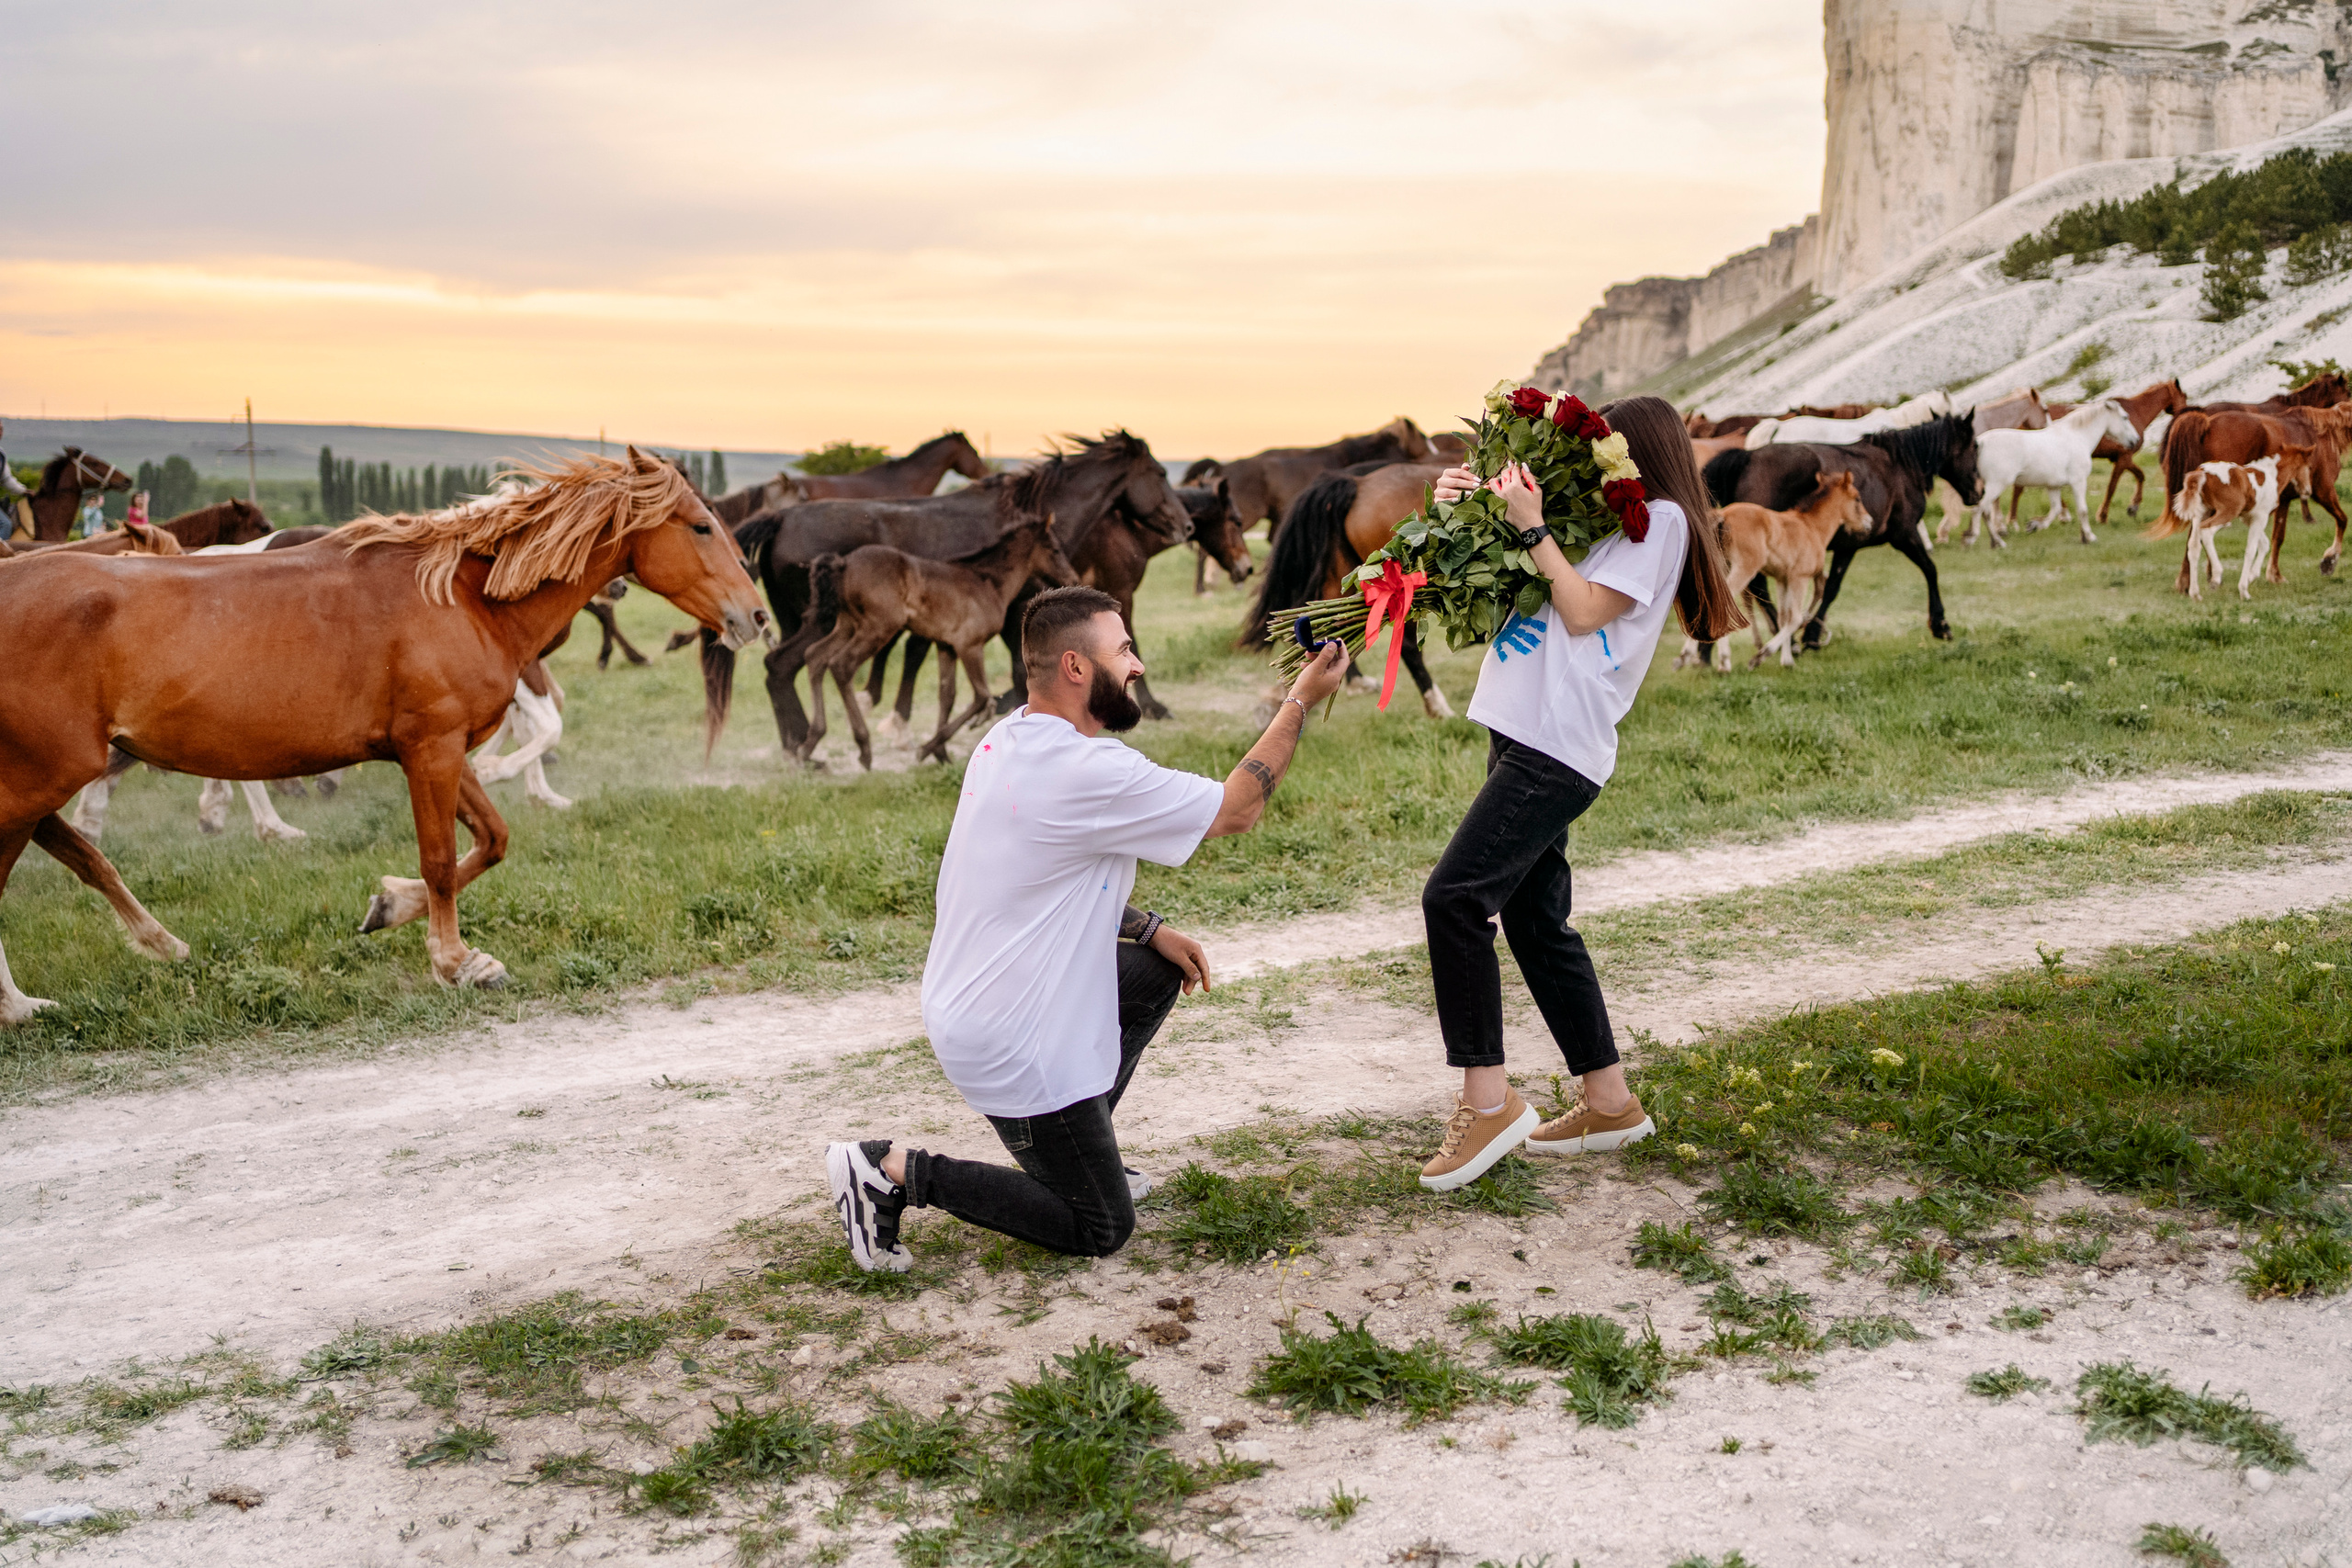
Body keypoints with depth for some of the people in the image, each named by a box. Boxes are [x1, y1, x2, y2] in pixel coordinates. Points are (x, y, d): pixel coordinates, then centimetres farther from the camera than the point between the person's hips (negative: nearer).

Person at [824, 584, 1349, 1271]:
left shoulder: (1006, 744, 4)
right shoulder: (1089, 772, -25)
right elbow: (1237, 808, -14)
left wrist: (1148, 929, 11)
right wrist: (1301, 701, -5)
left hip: (968, 1001, 9)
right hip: (1011, 1046, -9)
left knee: (1159, 970, 23)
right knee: (1102, 1230, 4)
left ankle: (1080, 1152, 26)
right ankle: (897, 1172, -2)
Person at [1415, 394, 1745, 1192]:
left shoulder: (1661, 519, 0)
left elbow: (1584, 611, -10)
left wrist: (1532, 527, -8)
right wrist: (1463, 509, 12)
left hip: (1560, 745, -9)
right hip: (1523, 737, 9)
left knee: (1454, 895, -18)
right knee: (1537, 923, 11)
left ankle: (1487, 1099, -13)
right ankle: (1611, 1103, 21)